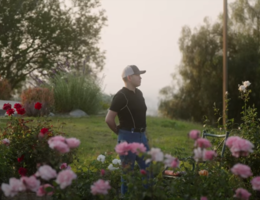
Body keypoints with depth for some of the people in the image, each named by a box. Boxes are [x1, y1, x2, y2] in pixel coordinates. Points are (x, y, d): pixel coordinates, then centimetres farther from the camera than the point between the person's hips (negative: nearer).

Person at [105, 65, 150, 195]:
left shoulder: (138, 93, 10)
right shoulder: (121, 96, -15)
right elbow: (109, 119, -15)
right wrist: (121, 133, -1)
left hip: (141, 136, 8)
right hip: (128, 138, -8)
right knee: (128, 171, 2)